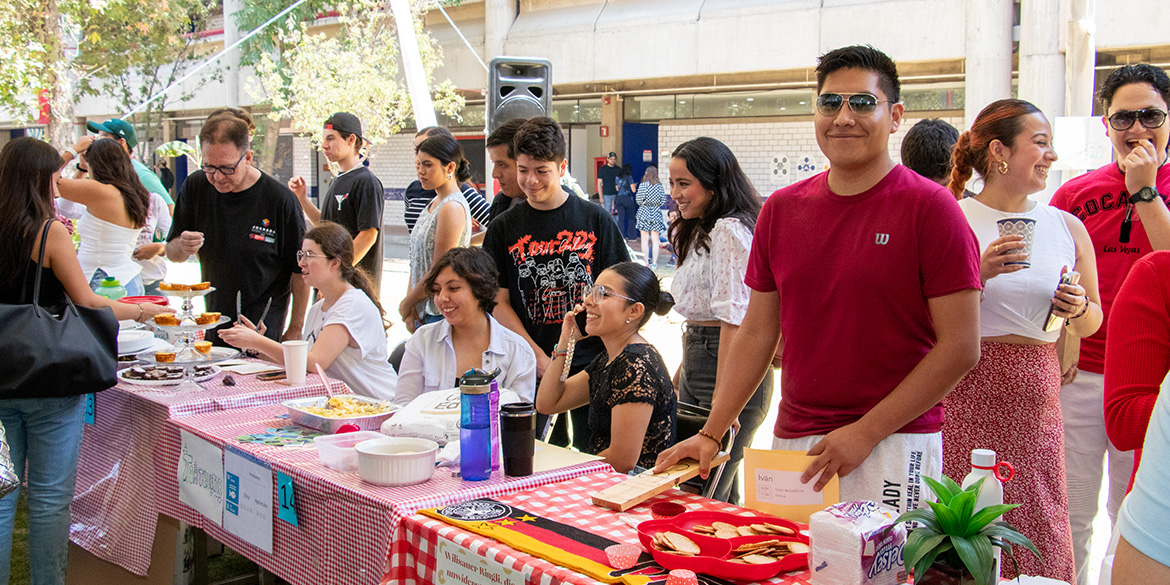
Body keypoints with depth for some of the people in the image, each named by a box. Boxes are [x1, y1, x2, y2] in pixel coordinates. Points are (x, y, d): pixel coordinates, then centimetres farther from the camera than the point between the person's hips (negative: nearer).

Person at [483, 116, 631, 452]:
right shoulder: (503, 229, 4)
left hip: (590, 362, -1)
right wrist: (539, 359, -9)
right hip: (529, 366, 1)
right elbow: (499, 302, 1)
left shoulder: (595, 220, 2)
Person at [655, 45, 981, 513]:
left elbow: (960, 347, -10)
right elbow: (756, 334, 11)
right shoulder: (781, 209, 8)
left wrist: (865, 432, -14)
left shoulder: (929, 207, -7)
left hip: (892, 448, -4)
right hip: (791, 442, 4)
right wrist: (711, 434, 6)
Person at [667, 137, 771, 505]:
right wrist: (680, 374, 22)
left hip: (729, 365, -10)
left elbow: (734, 320, -20)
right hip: (696, 362, 11)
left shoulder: (729, 231, -15)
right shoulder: (699, 232, 18)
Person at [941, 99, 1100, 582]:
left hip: (1037, 392, 4)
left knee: (1039, 528, 3)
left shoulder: (1068, 227, 10)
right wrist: (977, 272, -18)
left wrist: (1078, 309, -4)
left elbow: (1091, 323, 18)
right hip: (967, 388, -4)